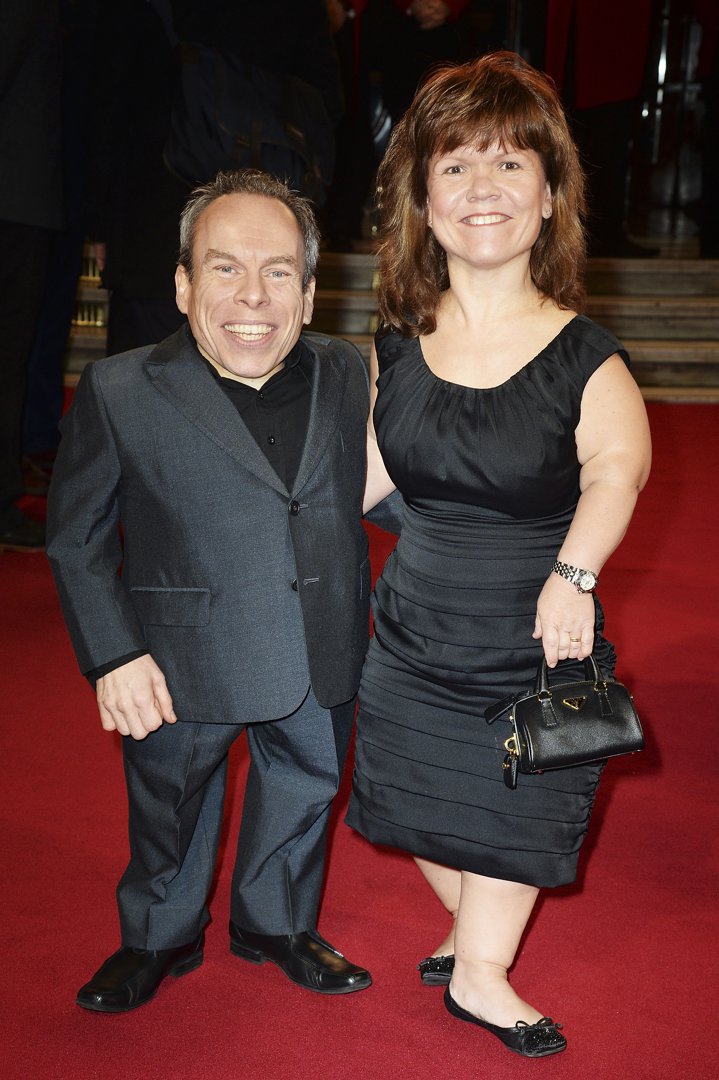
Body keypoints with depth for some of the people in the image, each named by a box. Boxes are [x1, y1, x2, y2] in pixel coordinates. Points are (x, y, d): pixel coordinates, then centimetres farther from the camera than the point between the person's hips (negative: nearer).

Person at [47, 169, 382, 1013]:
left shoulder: (347, 377, -4)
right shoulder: (119, 391, -14)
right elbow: (76, 537, -7)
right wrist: (113, 655, -13)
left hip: (321, 659, 3)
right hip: (182, 666, -3)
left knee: (303, 795, 23)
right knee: (170, 812, 18)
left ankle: (277, 926, 51)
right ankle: (157, 938, 47)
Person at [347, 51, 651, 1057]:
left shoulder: (583, 357, -15)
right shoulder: (397, 347, -3)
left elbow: (618, 464, -31)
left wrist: (573, 570, -46)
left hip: (537, 642, -3)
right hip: (413, 636, 4)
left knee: (514, 813, 12)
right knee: (427, 805, 18)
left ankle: (482, 975, 36)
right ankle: (472, 930, 47)